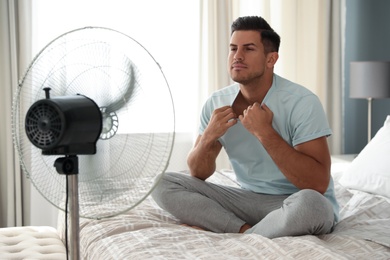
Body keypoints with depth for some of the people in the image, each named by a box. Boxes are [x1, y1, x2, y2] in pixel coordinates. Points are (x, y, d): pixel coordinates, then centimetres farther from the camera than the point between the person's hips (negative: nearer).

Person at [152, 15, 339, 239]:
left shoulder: (302, 102, -19)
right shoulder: (217, 103, -3)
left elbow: (318, 184, -26)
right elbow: (198, 174, 3)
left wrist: (264, 132, -29)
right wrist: (208, 137, -19)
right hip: (250, 199, 5)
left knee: (309, 203, -41)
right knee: (162, 183, -7)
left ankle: (239, 236, -15)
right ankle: (245, 230, -15)